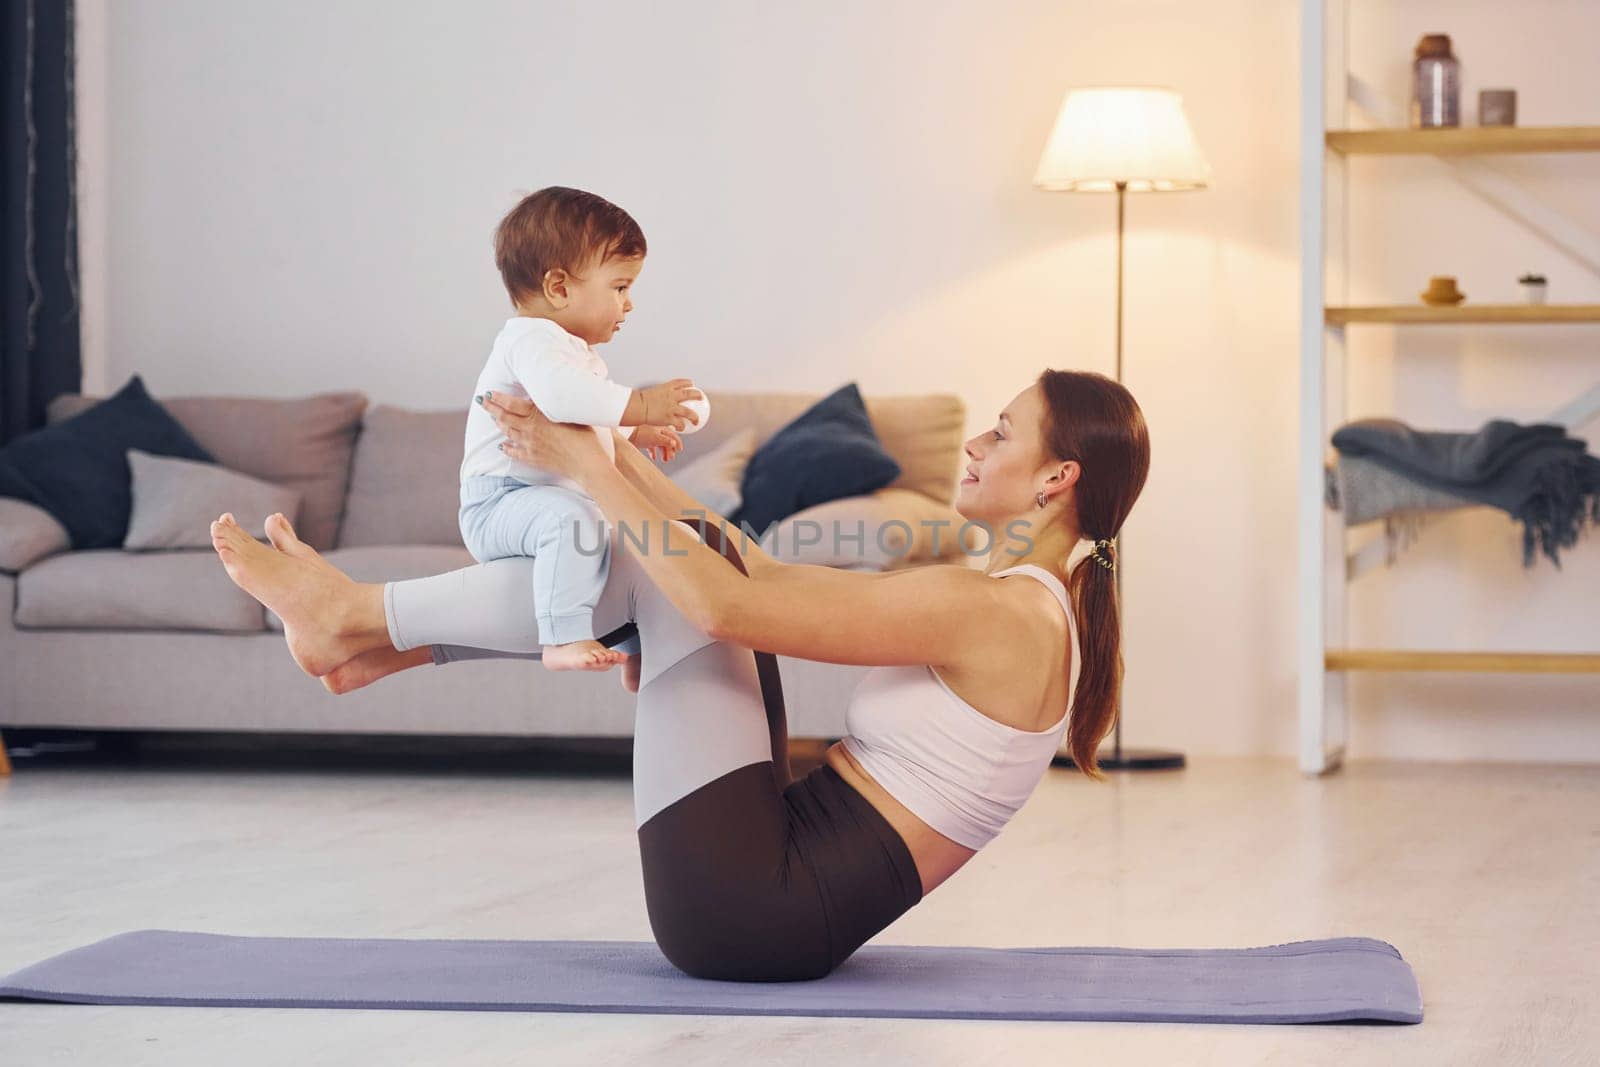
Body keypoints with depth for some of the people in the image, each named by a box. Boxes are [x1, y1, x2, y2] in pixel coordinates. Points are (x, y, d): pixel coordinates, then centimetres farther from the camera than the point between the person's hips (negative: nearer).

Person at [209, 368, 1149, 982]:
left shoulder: (991, 609, -17)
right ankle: (377, 646, 13)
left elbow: (724, 606, -21)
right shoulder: (1027, 606, 13)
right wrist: (622, 461, 17)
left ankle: (353, 618, 5)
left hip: (755, 908, -9)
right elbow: (771, 580, 18)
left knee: (695, 568, -7)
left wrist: (590, 468, -11)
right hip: (786, 880, 9)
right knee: (688, 550, 13)